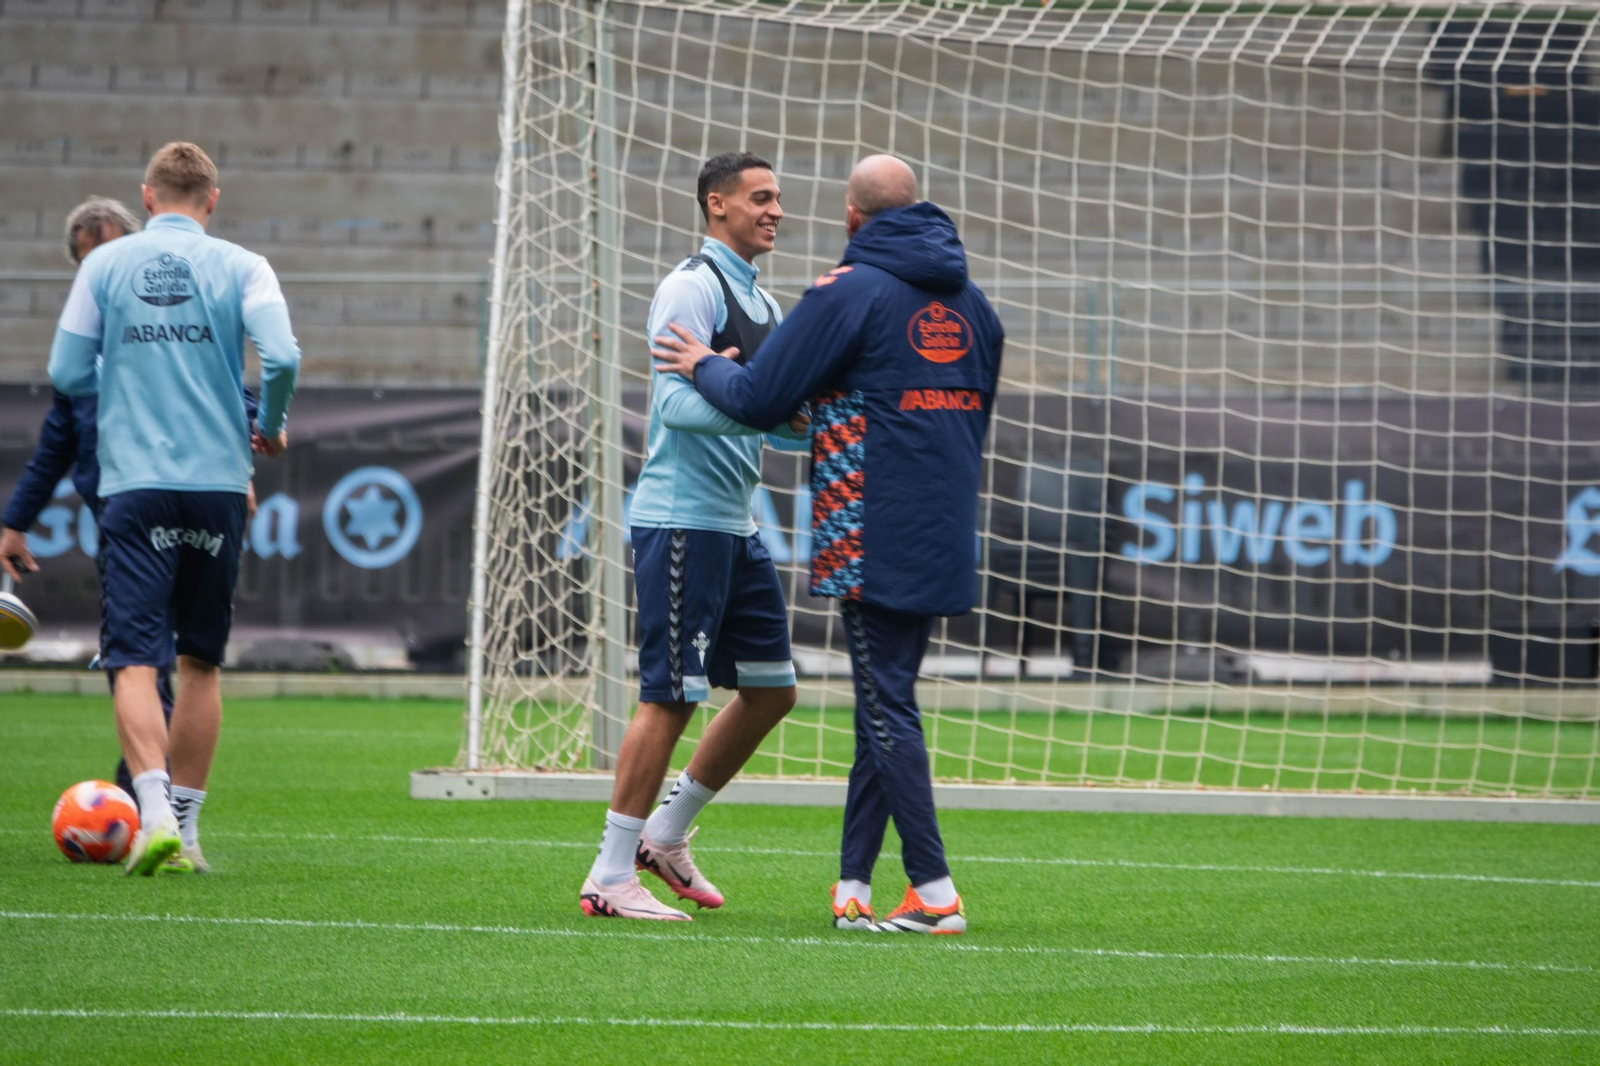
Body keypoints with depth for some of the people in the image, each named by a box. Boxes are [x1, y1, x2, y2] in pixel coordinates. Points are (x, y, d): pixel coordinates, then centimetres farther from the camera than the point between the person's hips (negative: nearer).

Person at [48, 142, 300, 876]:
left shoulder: (105, 265, 4)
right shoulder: (239, 267, 2)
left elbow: (67, 374, 4)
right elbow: (282, 358, -11)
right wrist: (271, 427, 8)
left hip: (135, 485, -1)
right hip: (218, 484, 1)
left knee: (135, 658, -6)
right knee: (201, 662, 14)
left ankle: (156, 810, -26)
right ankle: (184, 823, 16)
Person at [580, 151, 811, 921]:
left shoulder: (761, 303, 18)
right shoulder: (692, 287, -10)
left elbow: (781, 422, 23)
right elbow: (675, 402, -21)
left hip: (734, 525, 9)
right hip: (682, 518, -9)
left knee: (771, 689, 10)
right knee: (670, 696, -10)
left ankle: (665, 836, 21)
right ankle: (611, 876, -5)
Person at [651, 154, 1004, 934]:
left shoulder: (848, 292, -9)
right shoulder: (969, 300, 13)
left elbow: (758, 400, -8)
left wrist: (704, 366, 11)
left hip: (874, 541, -7)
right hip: (946, 541, 7)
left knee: (888, 711, -5)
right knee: (884, 702, 12)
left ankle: (935, 893, -10)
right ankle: (853, 885, 11)